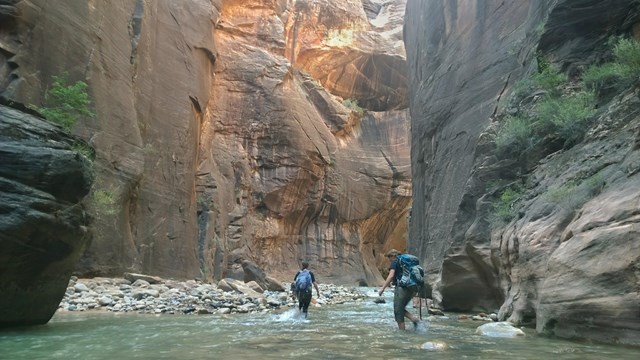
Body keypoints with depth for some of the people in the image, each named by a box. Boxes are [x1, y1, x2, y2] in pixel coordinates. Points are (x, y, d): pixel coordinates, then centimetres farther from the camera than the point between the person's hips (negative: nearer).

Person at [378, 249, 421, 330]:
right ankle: (414, 319, 0)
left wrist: (382, 288, -14)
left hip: (402, 287, -8)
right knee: (401, 309, 19)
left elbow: (391, 276, -14)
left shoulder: (394, 262, -1)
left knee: (398, 311, 2)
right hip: (413, 288, 8)